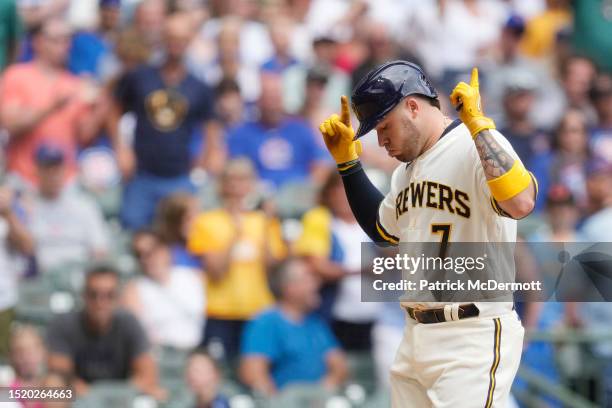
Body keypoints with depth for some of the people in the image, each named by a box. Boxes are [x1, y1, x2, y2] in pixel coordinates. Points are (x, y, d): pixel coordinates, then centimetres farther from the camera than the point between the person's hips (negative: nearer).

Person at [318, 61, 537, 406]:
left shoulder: (478, 147, -12)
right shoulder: (407, 169, 17)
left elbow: (520, 203, -31)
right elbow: (383, 231, 32)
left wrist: (477, 122, -28)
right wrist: (347, 160, 25)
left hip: (473, 338, -9)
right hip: (416, 339, 9)